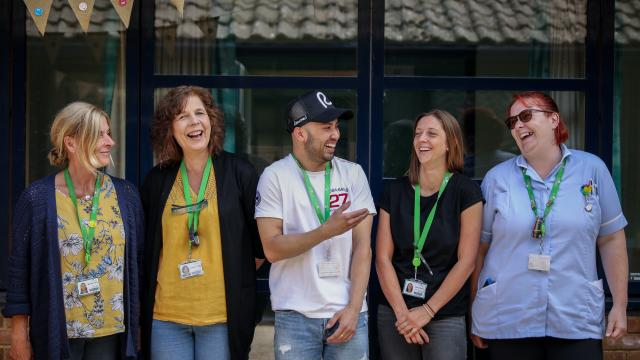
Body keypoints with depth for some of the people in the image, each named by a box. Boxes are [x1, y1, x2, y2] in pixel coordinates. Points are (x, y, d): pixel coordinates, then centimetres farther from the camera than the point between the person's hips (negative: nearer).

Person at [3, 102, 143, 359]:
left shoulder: (125, 194, 3)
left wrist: (135, 326, 9)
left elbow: (137, 261, 8)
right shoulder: (37, 198, -6)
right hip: (57, 333, -3)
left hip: (113, 333, 3)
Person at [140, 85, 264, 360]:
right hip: (165, 316, 2)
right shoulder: (157, 180, 7)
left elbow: (262, 240, 4)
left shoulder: (239, 173, 0)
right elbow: (146, 247, 14)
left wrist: (237, 277, 3)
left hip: (222, 315, -2)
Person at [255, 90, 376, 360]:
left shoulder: (353, 174, 4)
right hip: (295, 316, -2)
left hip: (348, 313, 2)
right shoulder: (275, 176, -3)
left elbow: (362, 246, 1)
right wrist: (327, 231, -22)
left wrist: (353, 308, -7)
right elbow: (272, 249, -10)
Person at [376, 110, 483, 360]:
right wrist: (402, 312, -9)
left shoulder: (465, 192, -4)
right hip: (394, 314, 3)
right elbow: (383, 258, 1)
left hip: (446, 317, -3)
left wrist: (427, 311, -11)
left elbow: (466, 261, -7)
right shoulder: (394, 191, 4)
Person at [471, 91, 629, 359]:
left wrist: (620, 305, 4)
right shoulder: (497, 178, 2)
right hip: (508, 321, 0)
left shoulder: (592, 169, 2)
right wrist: (475, 315, 7)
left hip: (578, 320, 0)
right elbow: (479, 249, 6)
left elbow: (611, 239, 6)